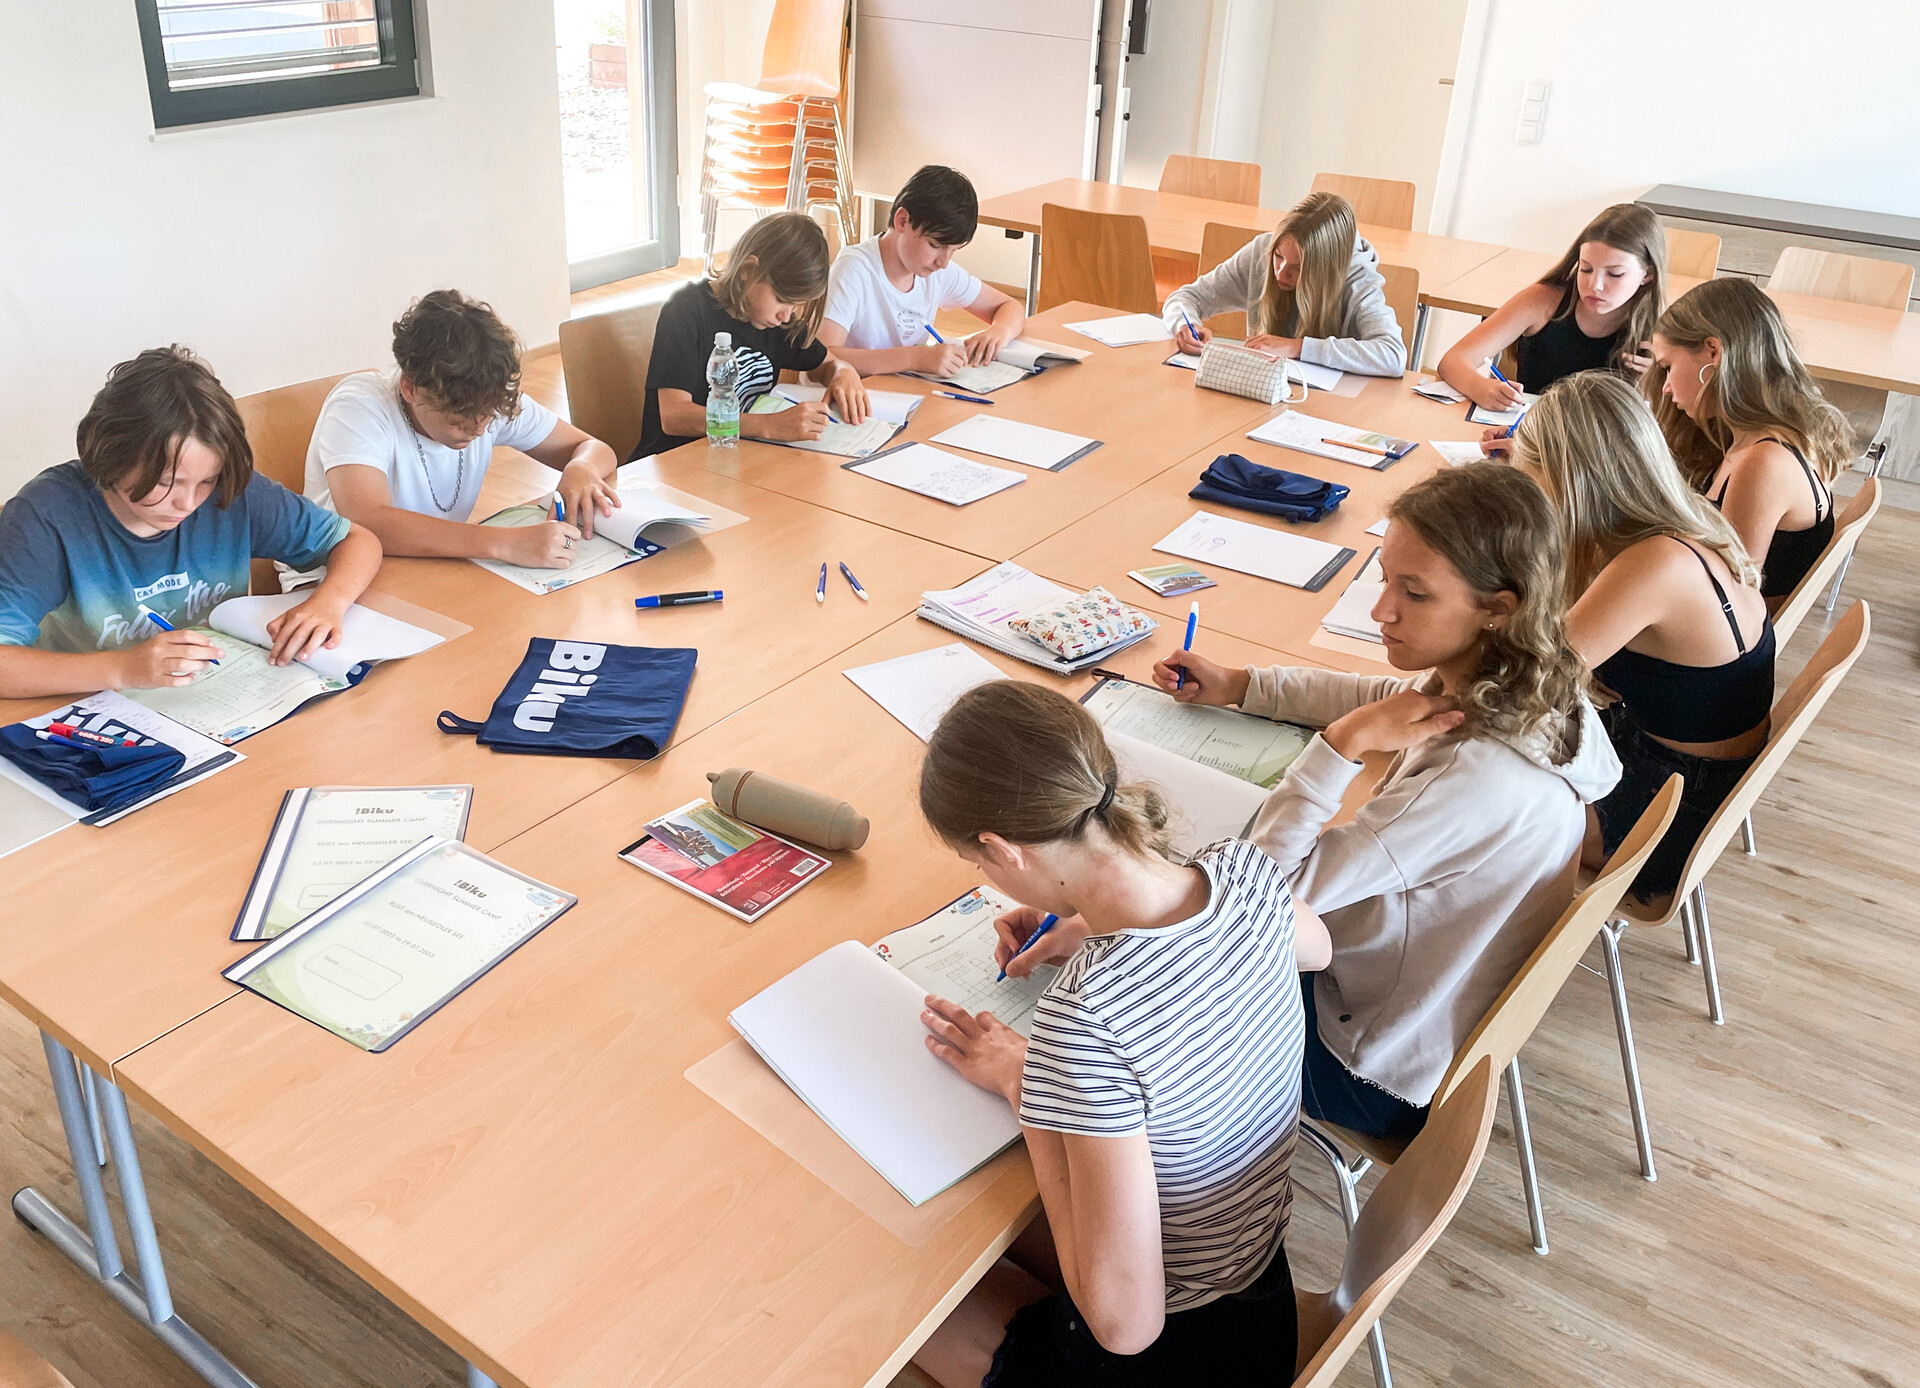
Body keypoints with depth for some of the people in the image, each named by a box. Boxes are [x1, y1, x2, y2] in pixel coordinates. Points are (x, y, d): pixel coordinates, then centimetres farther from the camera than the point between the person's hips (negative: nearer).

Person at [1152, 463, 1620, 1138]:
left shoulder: (1479, 779, -40)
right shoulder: (1529, 689, -14)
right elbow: (1398, 697, 9)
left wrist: (1342, 744, -31)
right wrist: (1239, 685, 5)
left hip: (1387, 1072, -8)